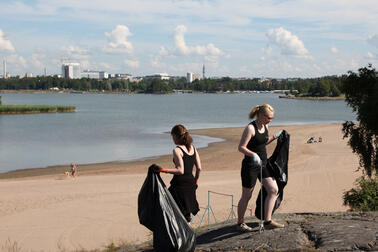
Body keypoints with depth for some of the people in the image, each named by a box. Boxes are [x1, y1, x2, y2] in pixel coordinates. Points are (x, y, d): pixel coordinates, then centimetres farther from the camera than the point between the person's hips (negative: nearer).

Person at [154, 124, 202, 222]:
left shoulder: (177, 150, -12)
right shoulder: (192, 148, 9)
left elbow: (180, 170, -20)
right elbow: (199, 168, 8)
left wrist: (163, 170, -18)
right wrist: (195, 181, 21)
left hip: (180, 183, -7)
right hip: (191, 183, 7)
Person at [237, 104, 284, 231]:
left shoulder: (265, 126, 8)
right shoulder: (250, 128, -17)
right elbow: (241, 147, -19)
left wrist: (274, 137, 9)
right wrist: (253, 154, -35)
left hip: (263, 164, 8)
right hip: (250, 165, -8)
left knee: (273, 190, -2)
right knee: (246, 196, 4)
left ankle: (267, 222, 3)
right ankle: (240, 223, 20)